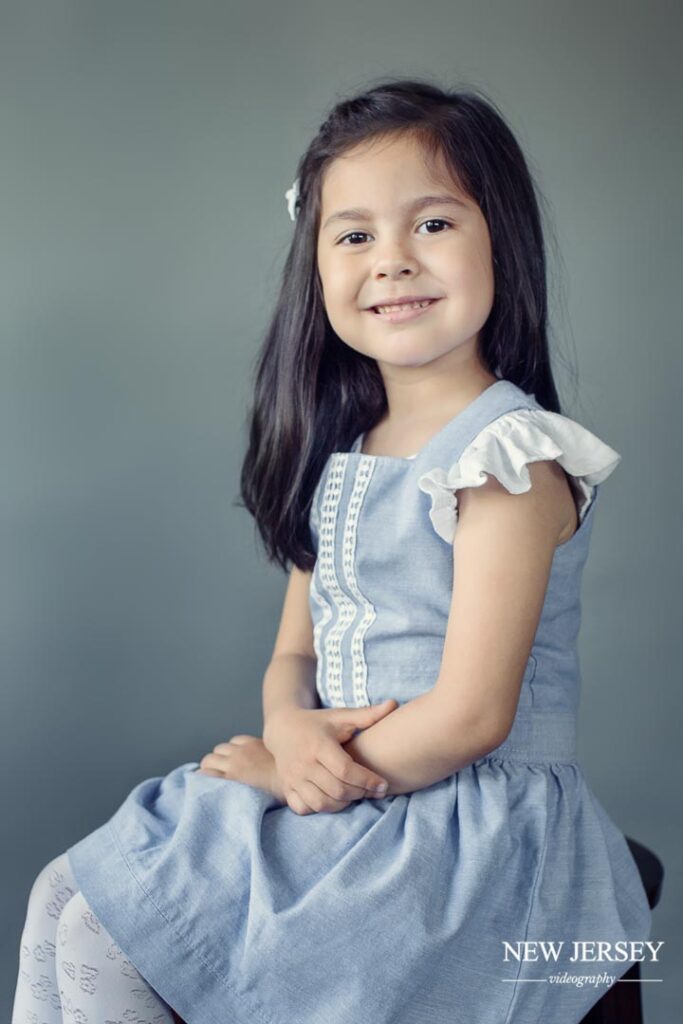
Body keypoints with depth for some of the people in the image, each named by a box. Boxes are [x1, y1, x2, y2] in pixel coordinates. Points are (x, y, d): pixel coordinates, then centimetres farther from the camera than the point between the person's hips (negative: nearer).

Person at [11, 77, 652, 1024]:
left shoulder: (508, 456, -17)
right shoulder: (342, 456, 9)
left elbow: (470, 716, -21)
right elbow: (296, 651, 11)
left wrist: (285, 768, -11)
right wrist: (291, 731, -13)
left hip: (467, 830, -8)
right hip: (341, 802, 8)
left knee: (105, 947, -14)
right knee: (65, 894, 3)